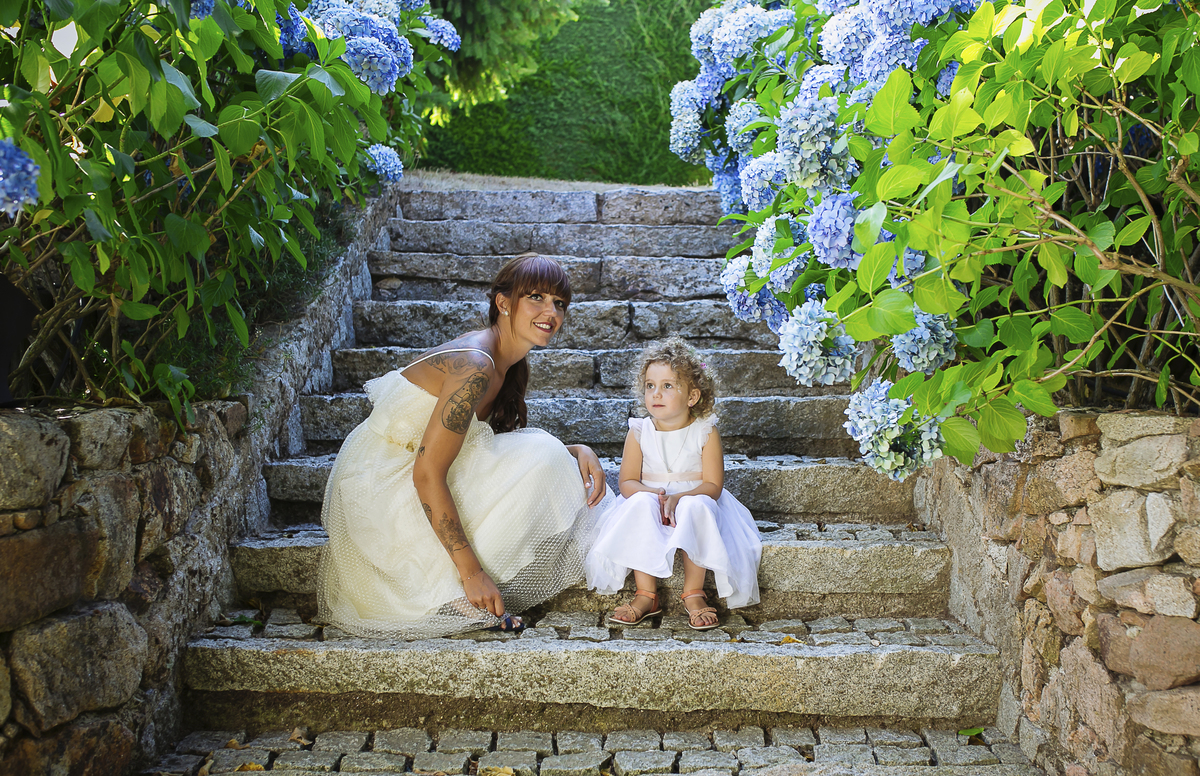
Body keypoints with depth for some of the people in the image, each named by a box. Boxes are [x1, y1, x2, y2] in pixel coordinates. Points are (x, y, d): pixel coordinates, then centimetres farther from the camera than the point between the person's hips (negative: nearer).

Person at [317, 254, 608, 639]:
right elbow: (427, 476, -26)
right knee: (538, 464, -15)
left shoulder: (509, 365, 7)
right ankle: (462, 594, -9)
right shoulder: (475, 367, -23)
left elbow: (507, 445, 14)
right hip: (379, 492, -10)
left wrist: (577, 452, -4)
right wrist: (471, 571, -25)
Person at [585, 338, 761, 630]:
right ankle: (646, 595, -25)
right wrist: (652, 494, -22)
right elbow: (627, 482, -1)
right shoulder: (639, 433, 1)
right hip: (650, 500, 2)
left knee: (697, 506, -35)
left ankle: (693, 593, -23)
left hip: (694, 501, -2)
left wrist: (679, 498, -27)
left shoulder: (705, 433, -5)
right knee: (640, 504, -32)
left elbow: (713, 485, -10)